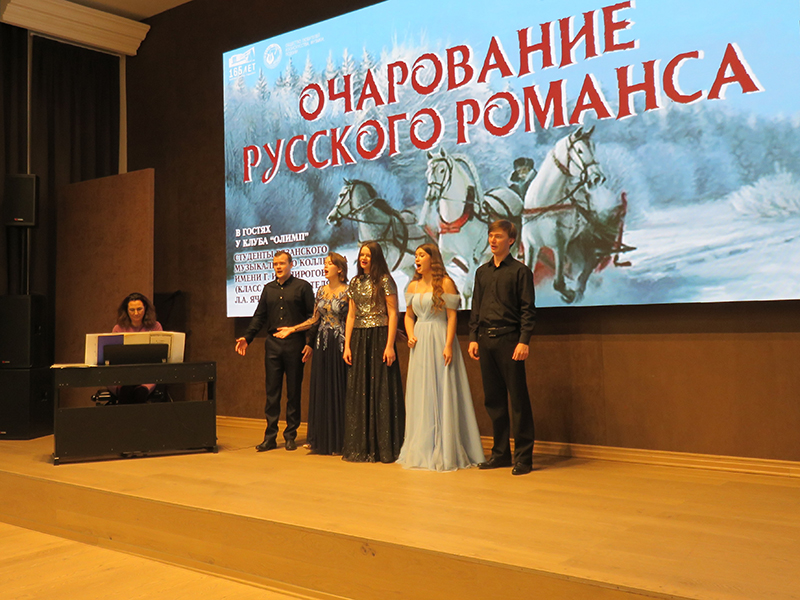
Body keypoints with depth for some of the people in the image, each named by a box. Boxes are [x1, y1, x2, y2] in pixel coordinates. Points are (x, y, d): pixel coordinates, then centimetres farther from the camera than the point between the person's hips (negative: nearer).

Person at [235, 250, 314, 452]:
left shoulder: (302, 286, 2)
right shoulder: (268, 289, 15)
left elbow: (312, 316, -1)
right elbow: (259, 316, 17)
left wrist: (310, 343, -9)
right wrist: (247, 337, 6)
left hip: (294, 344, -4)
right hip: (273, 344, 4)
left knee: (293, 392, 3)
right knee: (272, 391, 4)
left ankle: (291, 435, 13)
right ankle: (270, 437, 9)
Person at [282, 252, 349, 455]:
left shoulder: (347, 292, -7)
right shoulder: (321, 291, 10)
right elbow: (314, 319, 15)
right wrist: (292, 329, 10)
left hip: (339, 344, -6)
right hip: (322, 344, 6)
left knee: (338, 390, 0)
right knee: (320, 390, 7)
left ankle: (338, 441, 9)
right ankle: (321, 439, 17)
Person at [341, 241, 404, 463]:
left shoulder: (384, 281, -3)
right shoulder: (355, 282, 13)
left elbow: (393, 314, -8)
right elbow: (351, 316, 14)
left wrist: (389, 345, -16)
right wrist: (347, 345, 6)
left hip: (379, 338, -5)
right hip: (359, 339, 6)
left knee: (381, 390, -3)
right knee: (359, 392, 6)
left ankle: (384, 447, 5)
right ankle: (361, 446, 16)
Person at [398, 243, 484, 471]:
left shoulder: (445, 283, -4)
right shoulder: (413, 286, 13)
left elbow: (452, 316, -9)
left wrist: (448, 345, -17)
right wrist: (410, 336, 2)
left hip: (439, 340, -6)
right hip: (420, 343, 6)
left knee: (442, 394, -3)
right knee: (420, 395, 8)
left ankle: (445, 451, 5)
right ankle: (421, 450, 17)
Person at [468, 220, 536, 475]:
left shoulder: (520, 271, 1)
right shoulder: (482, 272, 16)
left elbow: (528, 309, -4)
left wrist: (524, 341, -12)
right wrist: (473, 337, 9)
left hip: (508, 339, -5)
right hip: (485, 340, 5)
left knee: (518, 398, -3)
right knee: (493, 399, 9)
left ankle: (523, 456, 4)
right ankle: (500, 452, 18)